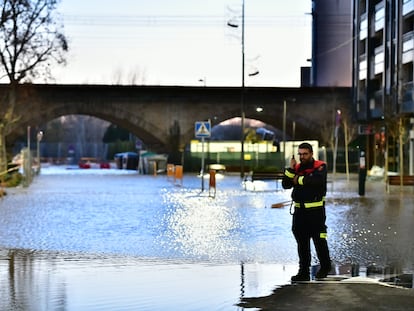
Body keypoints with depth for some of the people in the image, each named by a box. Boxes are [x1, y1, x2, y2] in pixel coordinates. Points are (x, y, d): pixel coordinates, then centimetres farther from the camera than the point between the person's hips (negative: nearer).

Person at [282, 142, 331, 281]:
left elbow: (317, 180, -26)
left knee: (319, 241, -3)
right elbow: (285, 185, 4)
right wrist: (291, 169, -7)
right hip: (299, 210, 6)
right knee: (302, 243, 9)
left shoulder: (320, 167, -5)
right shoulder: (297, 168, 12)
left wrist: (299, 179, -15)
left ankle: (325, 267, 17)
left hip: (316, 210, -6)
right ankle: (304, 272, 16)